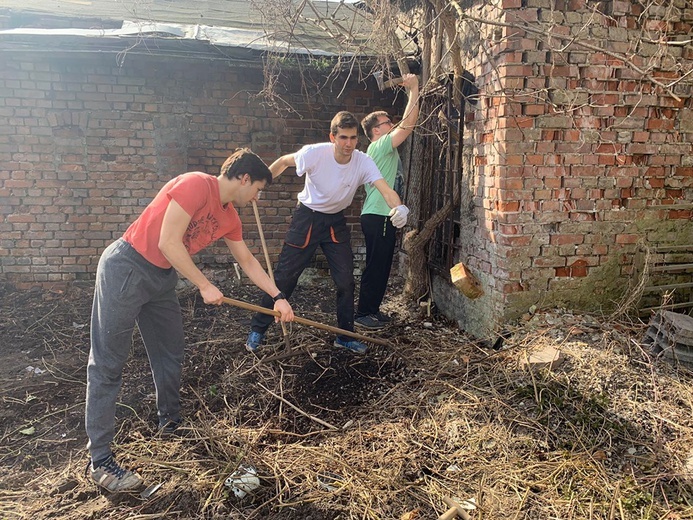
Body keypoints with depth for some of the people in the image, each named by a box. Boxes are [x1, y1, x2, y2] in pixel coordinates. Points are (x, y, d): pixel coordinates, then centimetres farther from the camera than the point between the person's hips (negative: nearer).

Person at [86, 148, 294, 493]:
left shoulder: (229, 217, 8)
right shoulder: (196, 185, -19)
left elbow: (248, 262, 19)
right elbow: (168, 242, -23)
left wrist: (277, 297, 16)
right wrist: (205, 287, -17)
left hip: (162, 278, 9)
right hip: (125, 269, -9)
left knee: (170, 353, 16)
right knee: (107, 364, -4)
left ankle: (170, 424, 36)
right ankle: (99, 460, 1)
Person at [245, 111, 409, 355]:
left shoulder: (363, 162, -19)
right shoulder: (314, 153, -22)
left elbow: (386, 189, -34)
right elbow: (284, 161, -2)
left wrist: (399, 207, -55)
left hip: (336, 222, 3)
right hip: (307, 217, -2)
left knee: (346, 280, 1)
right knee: (284, 276, 1)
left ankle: (345, 336, 20)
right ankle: (257, 330, 17)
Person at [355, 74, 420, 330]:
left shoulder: (384, 149, 21)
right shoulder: (380, 145, -13)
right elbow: (408, 125, -19)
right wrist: (413, 90, -17)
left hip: (381, 216, 11)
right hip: (377, 217, -11)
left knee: (381, 266, 15)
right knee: (375, 266, -5)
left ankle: (372, 310, 24)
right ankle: (363, 313, 4)